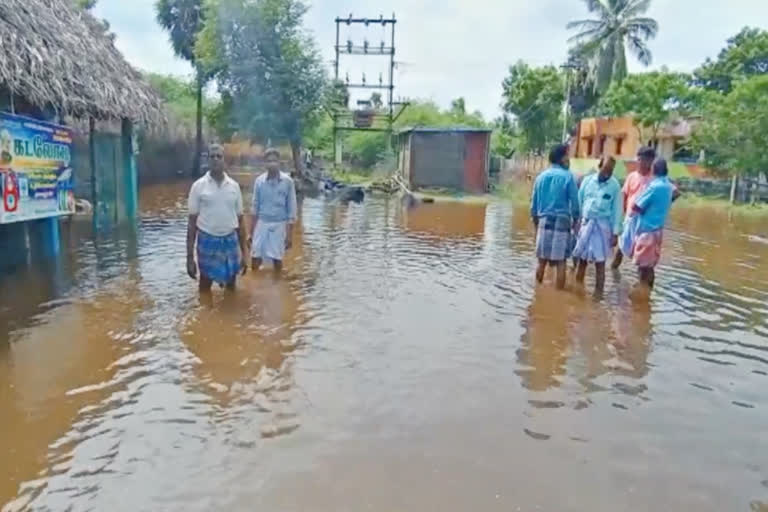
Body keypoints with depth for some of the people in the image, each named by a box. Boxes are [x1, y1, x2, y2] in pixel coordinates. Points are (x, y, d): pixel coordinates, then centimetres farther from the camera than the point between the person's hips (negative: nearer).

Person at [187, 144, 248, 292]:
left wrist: (244, 252, 5)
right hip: (207, 242, -2)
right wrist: (190, 257, -6)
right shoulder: (198, 186, -5)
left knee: (231, 288, 13)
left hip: (230, 241, 2)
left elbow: (240, 220, 7)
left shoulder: (234, 186, 2)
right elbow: (192, 222, -3)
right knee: (205, 289, 8)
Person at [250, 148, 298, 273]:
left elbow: (291, 208, -3)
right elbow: (255, 206, 6)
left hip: (279, 225, -1)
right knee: (255, 258, 3)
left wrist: (290, 234, -5)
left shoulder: (288, 181, -8)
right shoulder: (259, 181, -2)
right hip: (261, 223, 2)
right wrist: (251, 232, 6)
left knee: (277, 260, 5)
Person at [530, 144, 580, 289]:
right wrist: (575, 221, 8)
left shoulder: (541, 177, 9)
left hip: (544, 222, 5)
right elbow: (574, 203, -5)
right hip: (562, 222, -4)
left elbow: (534, 205, 13)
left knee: (542, 261, 11)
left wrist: (536, 225, 21)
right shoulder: (568, 176, -5)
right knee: (560, 262, 0)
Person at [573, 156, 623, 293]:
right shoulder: (587, 180, 1)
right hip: (585, 224, 2)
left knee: (600, 263, 2)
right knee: (582, 260, 10)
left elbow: (617, 210, -2)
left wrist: (615, 233, -5)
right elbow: (579, 202, 6)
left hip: (602, 226, -2)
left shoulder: (615, 186, -4)